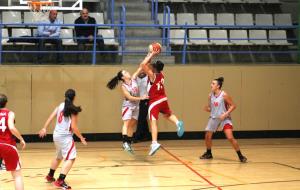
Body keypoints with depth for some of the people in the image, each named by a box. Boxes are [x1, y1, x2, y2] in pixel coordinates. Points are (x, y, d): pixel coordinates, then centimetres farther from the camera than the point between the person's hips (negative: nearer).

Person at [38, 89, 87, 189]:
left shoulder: (61, 106, 7)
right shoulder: (73, 110, -11)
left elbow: (51, 117, 3)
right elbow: (73, 127, -13)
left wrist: (44, 128, 6)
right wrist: (81, 138, -2)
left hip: (56, 135, 8)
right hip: (65, 136, -8)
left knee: (59, 157, 28)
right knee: (70, 158, -10)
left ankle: (50, 176, 43)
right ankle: (60, 181, -20)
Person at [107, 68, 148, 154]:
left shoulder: (133, 79, 2)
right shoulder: (123, 86, -13)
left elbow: (140, 68, -2)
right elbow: (130, 97, -19)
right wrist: (141, 98, -25)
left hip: (136, 106, 6)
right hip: (128, 106, -6)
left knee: (132, 125, 8)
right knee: (126, 123, -17)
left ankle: (129, 144, 13)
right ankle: (125, 143, -27)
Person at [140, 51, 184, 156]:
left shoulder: (152, 75, -17)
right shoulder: (161, 75, 3)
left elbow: (143, 64, -24)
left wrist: (151, 55, -14)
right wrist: (151, 55, 10)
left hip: (154, 102, -7)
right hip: (163, 99, 7)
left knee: (153, 122, -13)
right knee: (168, 114, 32)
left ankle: (154, 143, -26)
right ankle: (178, 123, 2)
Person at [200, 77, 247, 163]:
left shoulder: (224, 95, -16)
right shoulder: (210, 95, 0)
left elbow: (233, 106, -12)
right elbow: (210, 108, 10)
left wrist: (225, 114, -23)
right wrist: (207, 109, -13)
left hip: (224, 118, -5)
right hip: (214, 118, 5)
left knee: (230, 138, -17)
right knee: (207, 136, 6)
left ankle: (240, 156, -5)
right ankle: (208, 153, 31)